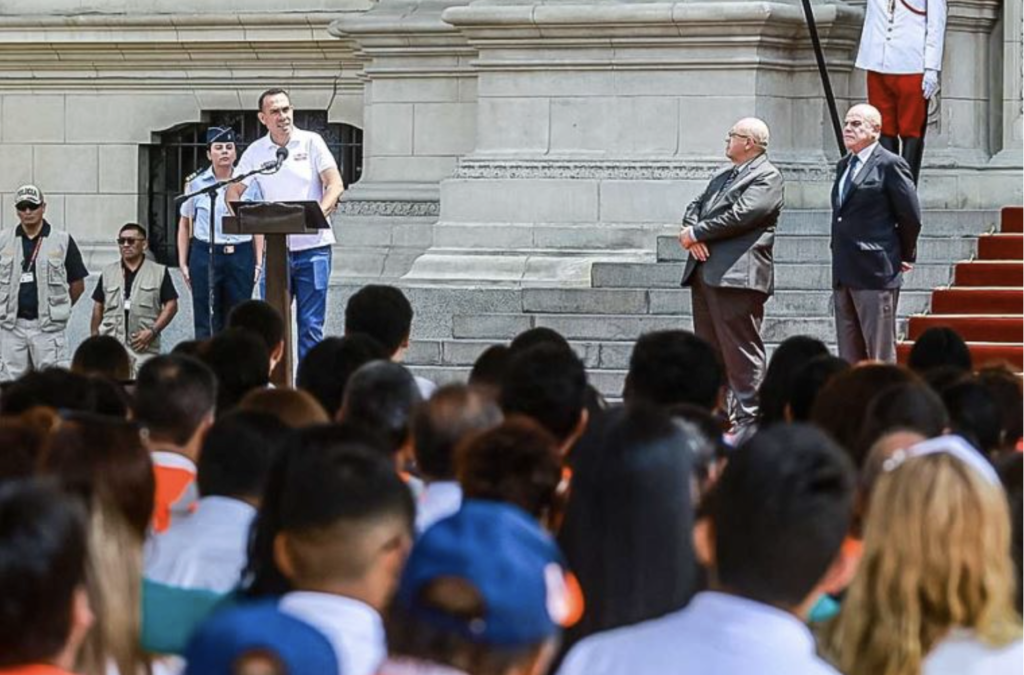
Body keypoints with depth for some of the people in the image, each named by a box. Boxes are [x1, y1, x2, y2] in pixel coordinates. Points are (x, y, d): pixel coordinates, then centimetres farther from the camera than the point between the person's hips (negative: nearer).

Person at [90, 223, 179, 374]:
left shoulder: (159, 272, 7)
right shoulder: (108, 273, 16)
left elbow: (171, 305, 4)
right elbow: (98, 308, 17)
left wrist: (153, 331, -8)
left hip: (144, 346, -2)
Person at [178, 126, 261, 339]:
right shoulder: (196, 184, 5)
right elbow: (185, 225, 12)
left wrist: (258, 262, 3)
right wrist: (183, 263, 8)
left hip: (241, 256, 1)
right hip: (205, 255, -1)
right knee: (206, 324, -1)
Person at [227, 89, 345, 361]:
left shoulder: (311, 142, 3)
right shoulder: (255, 152, 8)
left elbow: (335, 183, -4)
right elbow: (233, 192, 8)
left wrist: (321, 211, -24)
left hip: (312, 247, -2)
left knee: (311, 325, -2)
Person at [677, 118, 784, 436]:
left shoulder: (767, 177, -4)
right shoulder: (722, 178, 25)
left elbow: (740, 215, -15)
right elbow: (695, 207, 18)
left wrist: (695, 233, -9)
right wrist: (692, 235, -5)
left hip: (737, 276, -9)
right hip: (705, 272, 9)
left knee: (741, 351, -10)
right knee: (708, 350, 11)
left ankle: (748, 419, -11)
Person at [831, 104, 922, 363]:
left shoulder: (890, 165, -7)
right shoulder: (844, 166, 17)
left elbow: (911, 216, -4)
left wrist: (905, 256, 4)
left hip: (876, 273, -8)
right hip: (843, 274, 8)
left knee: (880, 352, -5)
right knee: (849, 356, 9)